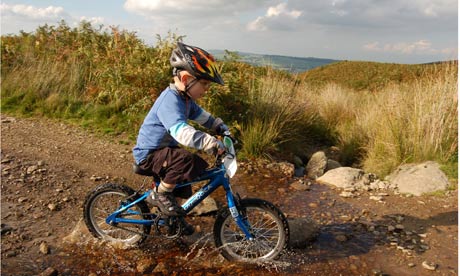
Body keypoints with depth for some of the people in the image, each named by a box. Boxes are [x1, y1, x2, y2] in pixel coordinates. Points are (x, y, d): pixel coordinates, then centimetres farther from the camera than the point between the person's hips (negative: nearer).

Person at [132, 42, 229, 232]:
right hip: (149, 154, -10)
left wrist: (222, 128, 6)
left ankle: (173, 216, 42)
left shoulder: (185, 98, 3)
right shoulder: (170, 100, -29)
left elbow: (202, 116, 18)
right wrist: (212, 144, -50)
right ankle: (160, 194, -11)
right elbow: (181, 131, -44)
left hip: (165, 149, 10)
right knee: (186, 160, -33)